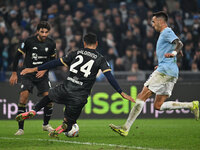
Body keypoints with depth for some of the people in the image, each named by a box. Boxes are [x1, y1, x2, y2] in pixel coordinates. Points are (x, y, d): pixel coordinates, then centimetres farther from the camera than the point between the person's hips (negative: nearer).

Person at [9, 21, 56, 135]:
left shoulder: (51, 44, -3)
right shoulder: (29, 41, -11)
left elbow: (53, 60, 11)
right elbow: (18, 56, -2)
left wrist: (44, 70, -6)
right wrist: (14, 73, -3)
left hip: (42, 75, 2)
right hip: (28, 74, -2)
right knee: (23, 97, -19)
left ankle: (46, 124, 17)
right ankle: (21, 128, -14)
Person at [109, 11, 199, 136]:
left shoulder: (167, 32, -5)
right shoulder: (165, 34, 26)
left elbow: (179, 43, -22)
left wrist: (173, 53, -43)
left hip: (164, 71, -10)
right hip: (172, 74, 10)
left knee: (142, 97, -11)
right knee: (158, 105, 7)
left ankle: (126, 128, -14)